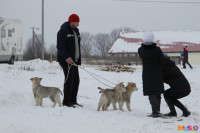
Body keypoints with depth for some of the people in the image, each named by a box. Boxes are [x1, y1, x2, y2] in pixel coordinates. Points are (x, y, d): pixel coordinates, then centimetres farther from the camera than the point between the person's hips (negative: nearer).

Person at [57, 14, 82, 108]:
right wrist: (66, 57, -27)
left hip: (74, 60, 9)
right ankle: (66, 102, -4)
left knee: (76, 80, 8)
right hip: (66, 60, -9)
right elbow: (60, 46, -17)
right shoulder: (63, 31, -11)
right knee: (69, 80, -9)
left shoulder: (76, 31, 17)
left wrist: (79, 59, 16)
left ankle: (73, 101, 16)